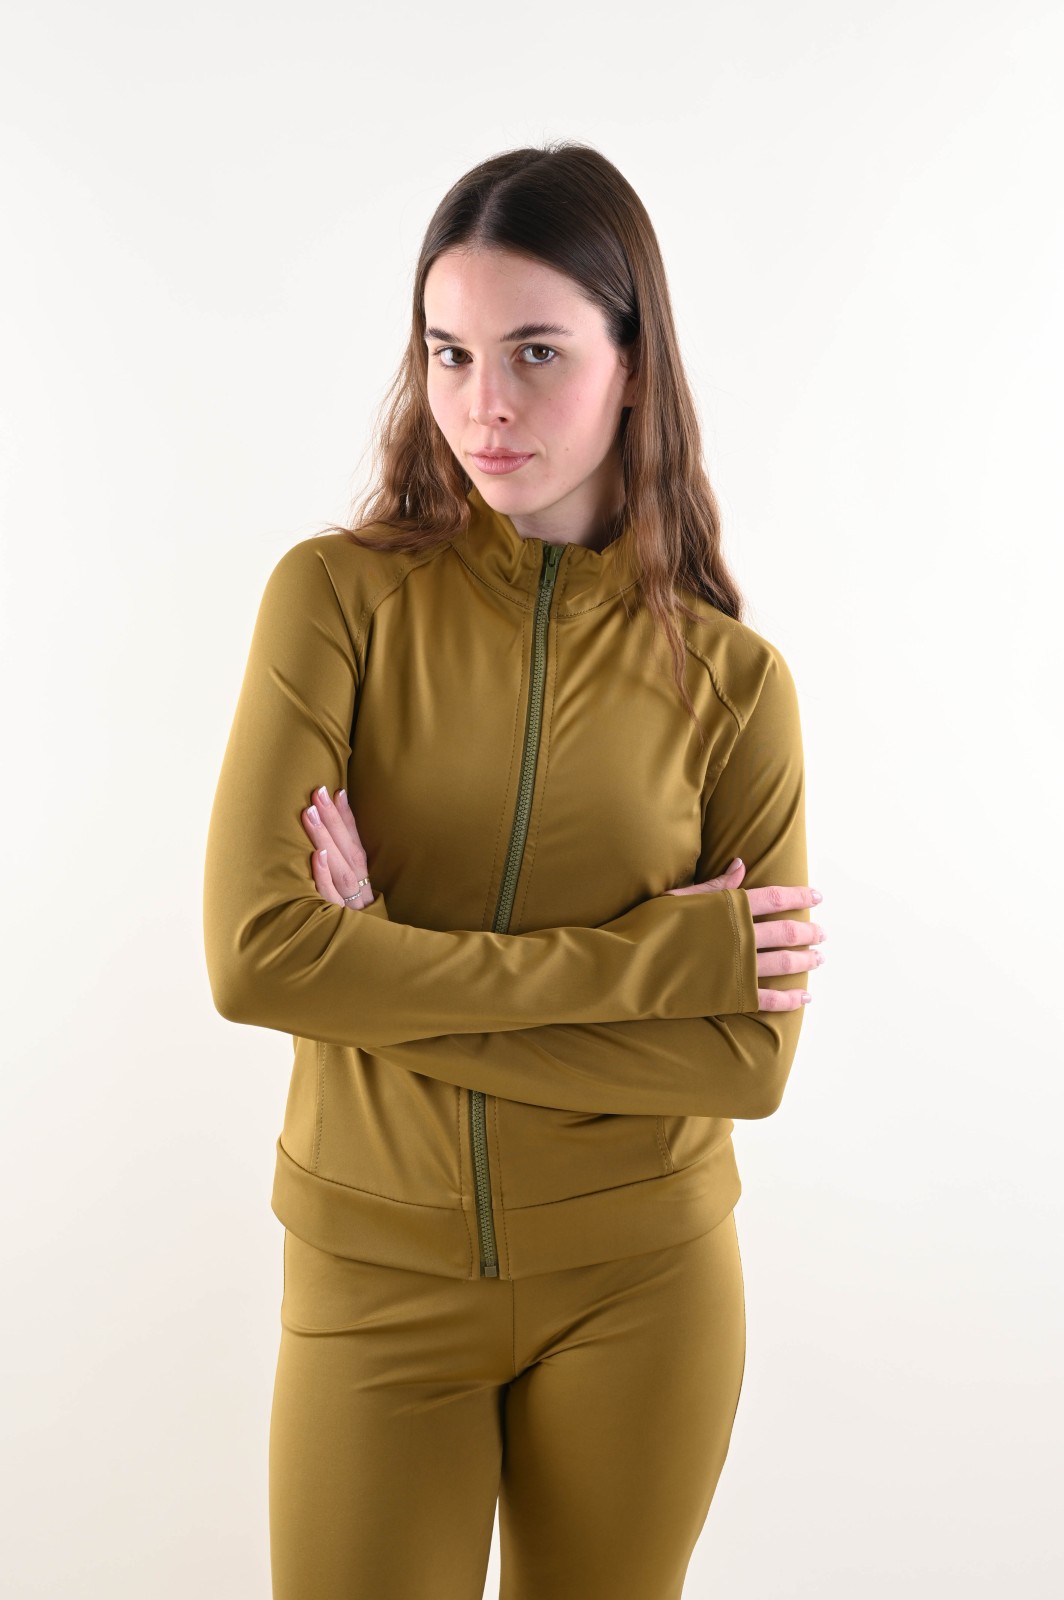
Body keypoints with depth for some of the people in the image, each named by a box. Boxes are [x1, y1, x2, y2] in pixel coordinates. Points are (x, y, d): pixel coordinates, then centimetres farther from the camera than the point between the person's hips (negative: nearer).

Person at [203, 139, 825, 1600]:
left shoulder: (733, 679, -7)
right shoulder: (339, 594, -9)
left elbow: (753, 1057, -12)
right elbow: (255, 955, -20)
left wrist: (398, 989, -17)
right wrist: (649, 959, -19)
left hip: (641, 1283, 1)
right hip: (377, 1277, -1)